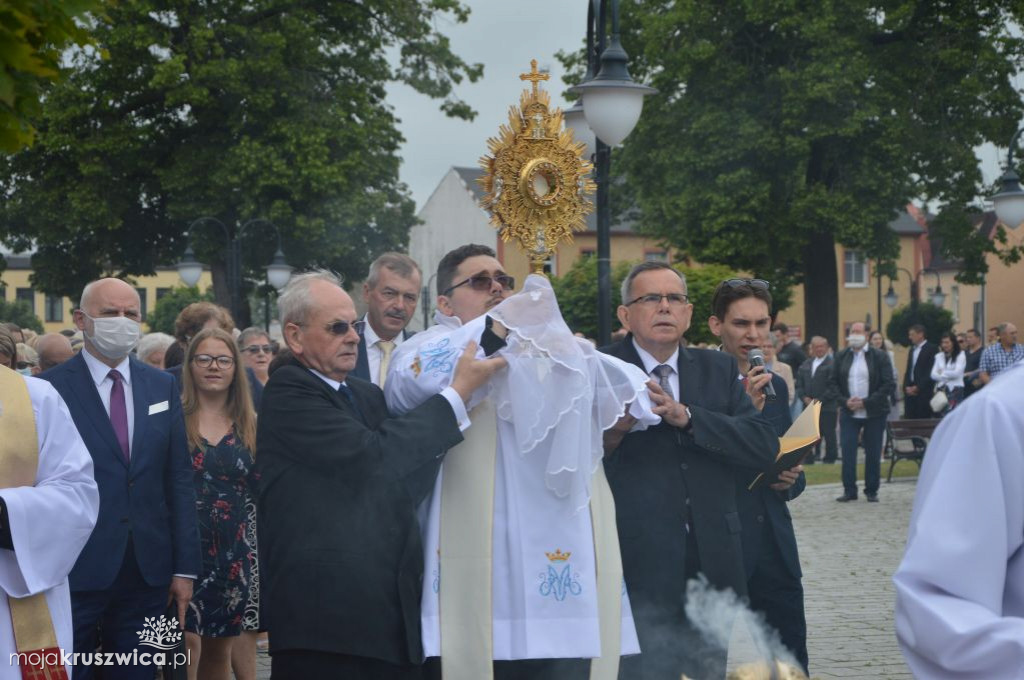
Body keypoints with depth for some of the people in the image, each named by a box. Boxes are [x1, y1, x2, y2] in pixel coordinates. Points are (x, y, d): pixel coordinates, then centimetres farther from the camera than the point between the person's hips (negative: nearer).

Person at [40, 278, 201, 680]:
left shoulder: (162, 387, 10)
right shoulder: (50, 389, -3)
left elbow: (179, 480, 9)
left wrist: (185, 567, 4)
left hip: (149, 571, 4)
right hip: (76, 572, -4)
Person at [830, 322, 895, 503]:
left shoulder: (879, 357, -3)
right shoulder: (841, 357, 7)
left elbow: (888, 384, -7)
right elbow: (833, 382, 8)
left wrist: (866, 402, -15)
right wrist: (845, 401, -9)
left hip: (874, 413, -2)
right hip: (848, 413, 2)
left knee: (873, 454, 3)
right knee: (847, 452, -3)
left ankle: (872, 491, 13)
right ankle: (849, 490, 4)